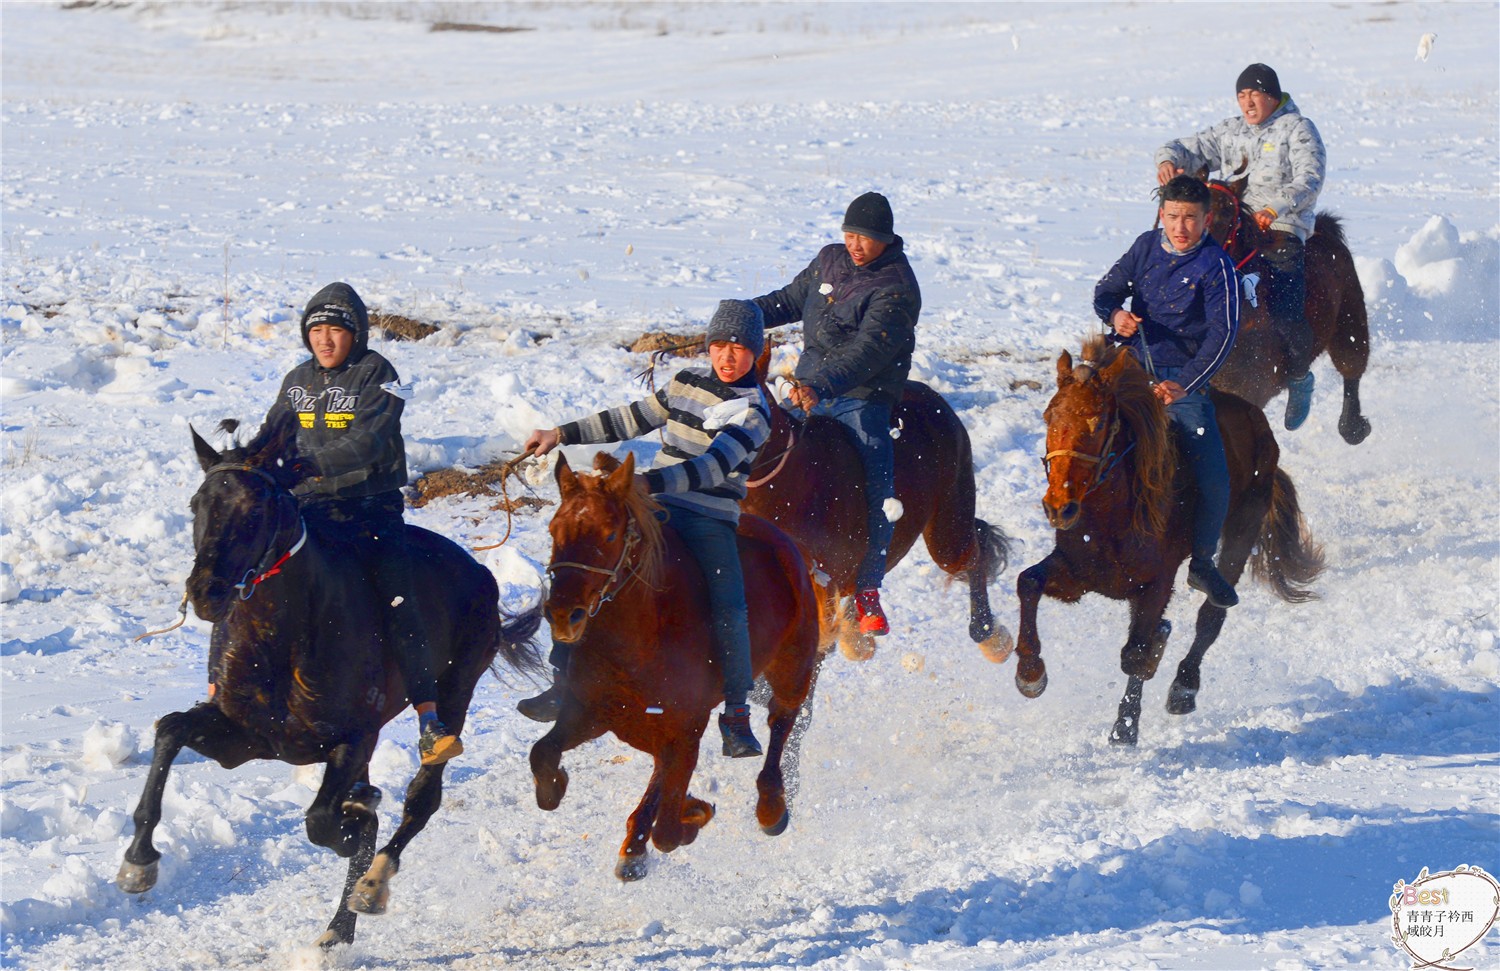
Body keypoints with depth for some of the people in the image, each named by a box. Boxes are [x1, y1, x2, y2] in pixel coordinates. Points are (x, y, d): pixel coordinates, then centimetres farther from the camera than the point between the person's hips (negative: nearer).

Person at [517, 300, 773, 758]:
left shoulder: (753, 413, -10)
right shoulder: (688, 382, 11)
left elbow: (714, 466, -24)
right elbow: (634, 419, 21)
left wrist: (647, 482, -37)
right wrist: (562, 435, 18)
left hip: (710, 524, -5)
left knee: (729, 611, -23)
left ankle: (737, 716, -8)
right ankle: (563, 683, -7)